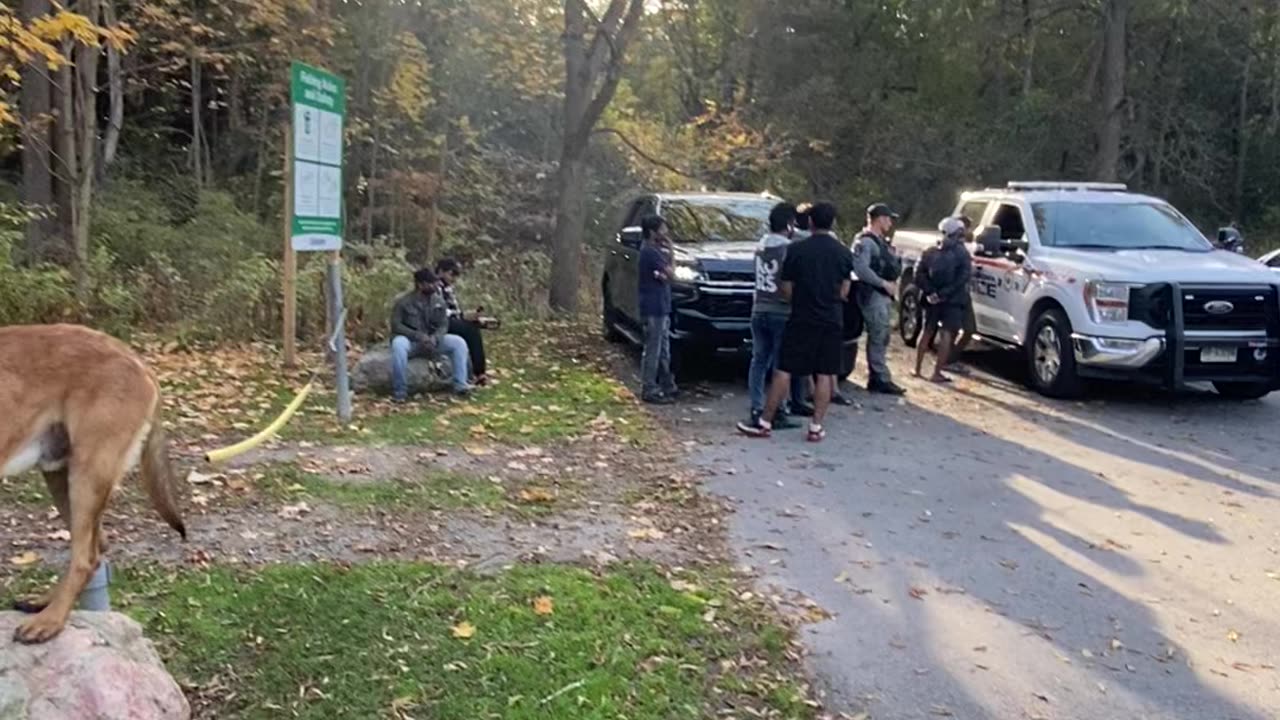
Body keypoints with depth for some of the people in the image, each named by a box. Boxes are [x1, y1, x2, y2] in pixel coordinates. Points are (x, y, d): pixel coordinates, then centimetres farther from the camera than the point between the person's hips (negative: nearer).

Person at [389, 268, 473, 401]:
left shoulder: (439, 301, 1)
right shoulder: (403, 301, -11)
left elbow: (443, 325, 0)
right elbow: (396, 326, -14)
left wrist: (434, 338, -23)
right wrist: (418, 336, -26)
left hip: (432, 341, 4)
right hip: (410, 341, -4)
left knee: (459, 342, -17)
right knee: (398, 343, -39)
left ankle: (460, 385, -15)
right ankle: (400, 391, -32)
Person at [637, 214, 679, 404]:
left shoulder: (653, 250, 15)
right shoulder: (650, 252, -16)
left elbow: (663, 275, 13)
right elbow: (668, 274, -16)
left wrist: (667, 252, 6)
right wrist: (669, 253, -5)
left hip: (661, 307, 10)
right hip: (654, 308, -10)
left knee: (663, 350, 16)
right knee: (653, 350, -5)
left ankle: (667, 385, 25)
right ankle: (650, 390, -1)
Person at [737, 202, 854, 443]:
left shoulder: (796, 250, -6)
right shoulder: (844, 253, 0)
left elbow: (787, 290, -3)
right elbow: (844, 292, 4)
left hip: (801, 319, -2)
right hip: (832, 321, 2)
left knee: (784, 371, 1)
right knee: (825, 374, 7)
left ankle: (765, 423, 4)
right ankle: (816, 427, 7)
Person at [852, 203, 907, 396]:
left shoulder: (881, 242, 20)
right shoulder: (865, 242, -12)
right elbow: (861, 268, -24)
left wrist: (893, 283, 9)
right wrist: (884, 283, -19)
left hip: (885, 295, 10)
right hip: (873, 295, -10)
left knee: (883, 337, 12)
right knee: (878, 337, -9)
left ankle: (877, 378, 18)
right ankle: (882, 379, -6)